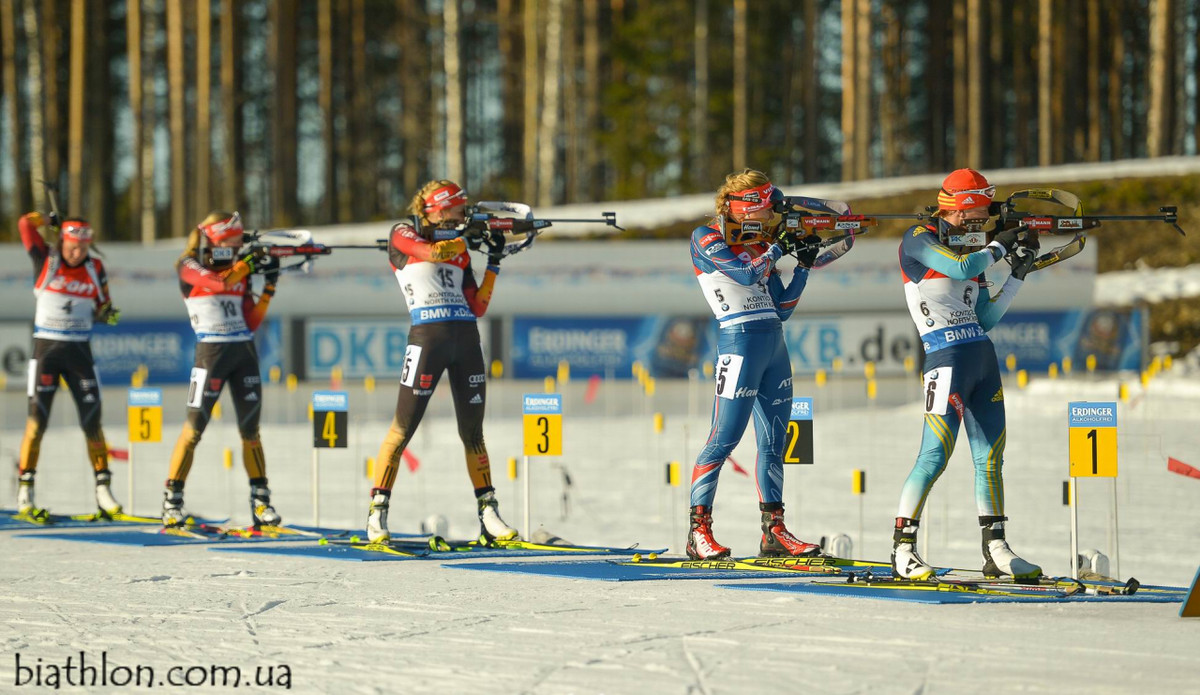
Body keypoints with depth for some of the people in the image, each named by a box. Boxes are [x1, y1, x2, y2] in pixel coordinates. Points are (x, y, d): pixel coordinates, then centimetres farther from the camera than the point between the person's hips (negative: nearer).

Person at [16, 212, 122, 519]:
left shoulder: (95, 268, 4)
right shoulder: (46, 260, -4)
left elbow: (100, 307, 11)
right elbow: (25, 223, -8)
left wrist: (108, 313, -9)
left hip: (79, 351, 3)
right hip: (46, 347, -2)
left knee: (92, 421, 0)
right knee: (37, 418, -7)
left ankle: (103, 491, 7)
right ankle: (25, 493, -3)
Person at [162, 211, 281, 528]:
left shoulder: (241, 272, 11)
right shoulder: (189, 267, -2)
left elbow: (251, 323, 8)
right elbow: (220, 282, -22)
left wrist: (269, 287, -1)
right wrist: (252, 261, -19)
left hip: (245, 352, 5)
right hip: (211, 351, -5)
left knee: (250, 430, 6)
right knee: (194, 427, -6)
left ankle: (260, 502, 11)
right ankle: (172, 502, -1)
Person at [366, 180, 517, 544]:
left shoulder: (460, 248, 19)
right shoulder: (404, 235, 6)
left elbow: (478, 306, 14)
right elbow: (433, 252, -16)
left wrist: (494, 262, 9)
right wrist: (469, 237, -4)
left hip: (466, 339, 5)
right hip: (427, 336, -5)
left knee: (472, 432, 8)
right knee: (403, 428, -6)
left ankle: (488, 516, 12)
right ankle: (377, 515, -3)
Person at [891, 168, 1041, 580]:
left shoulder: (973, 250, 18)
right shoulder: (920, 240, -3)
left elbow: (986, 319, 16)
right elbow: (960, 268, -21)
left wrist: (1018, 274, 10)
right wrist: (998, 247, -5)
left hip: (983, 359, 8)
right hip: (947, 360, -8)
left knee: (990, 457, 8)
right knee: (935, 456, -12)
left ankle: (996, 552, 13)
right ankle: (903, 550, -9)